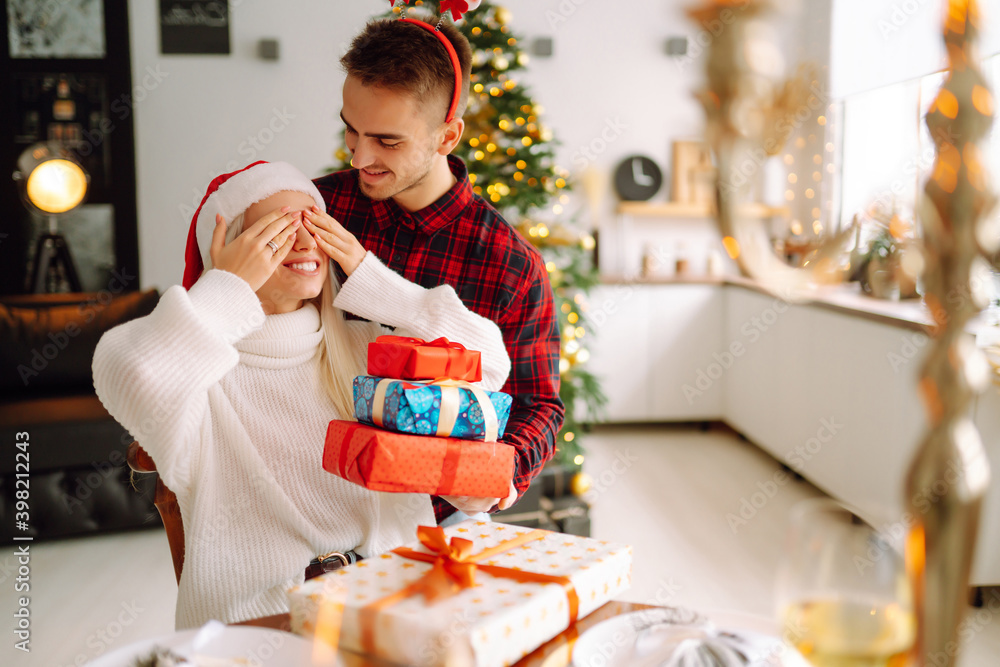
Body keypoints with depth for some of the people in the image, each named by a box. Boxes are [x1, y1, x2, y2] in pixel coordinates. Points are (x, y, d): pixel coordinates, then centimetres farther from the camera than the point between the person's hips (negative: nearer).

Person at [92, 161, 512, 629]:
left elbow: (486, 362, 4)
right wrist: (228, 287, -8)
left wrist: (369, 276, 4)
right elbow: (132, 380, -23)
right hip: (252, 623, -3)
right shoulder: (202, 360, 1)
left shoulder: (361, 348, 14)